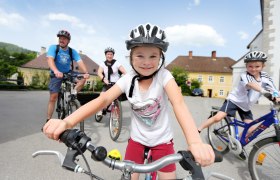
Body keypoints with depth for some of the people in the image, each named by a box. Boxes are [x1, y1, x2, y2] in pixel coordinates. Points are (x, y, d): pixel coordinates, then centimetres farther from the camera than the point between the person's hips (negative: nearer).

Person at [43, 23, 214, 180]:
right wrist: (67, 121, -42)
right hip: (137, 139, 2)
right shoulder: (128, 79, -16)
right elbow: (103, 99, -27)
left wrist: (195, 142, -55)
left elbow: (179, 103, -38)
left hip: (162, 140, -1)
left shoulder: (164, 76, -22)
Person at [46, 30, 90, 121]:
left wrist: (86, 72, -42)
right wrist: (56, 71, -53)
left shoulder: (72, 51, -10)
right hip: (56, 75, -2)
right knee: (53, 97, -7)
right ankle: (48, 120, 5)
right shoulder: (53, 47, -16)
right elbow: (50, 59, -32)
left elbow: (80, 62, -23)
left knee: (83, 79, -23)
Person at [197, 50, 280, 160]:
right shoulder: (245, 76, -20)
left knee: (252, 129, -1)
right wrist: (263, 91, -60)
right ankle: (198, 130, -7)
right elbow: (251, 84, -41)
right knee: (218, 118, -22)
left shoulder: (265, 77, -5)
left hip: (246, 106, 6)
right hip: (234, 100, -5)